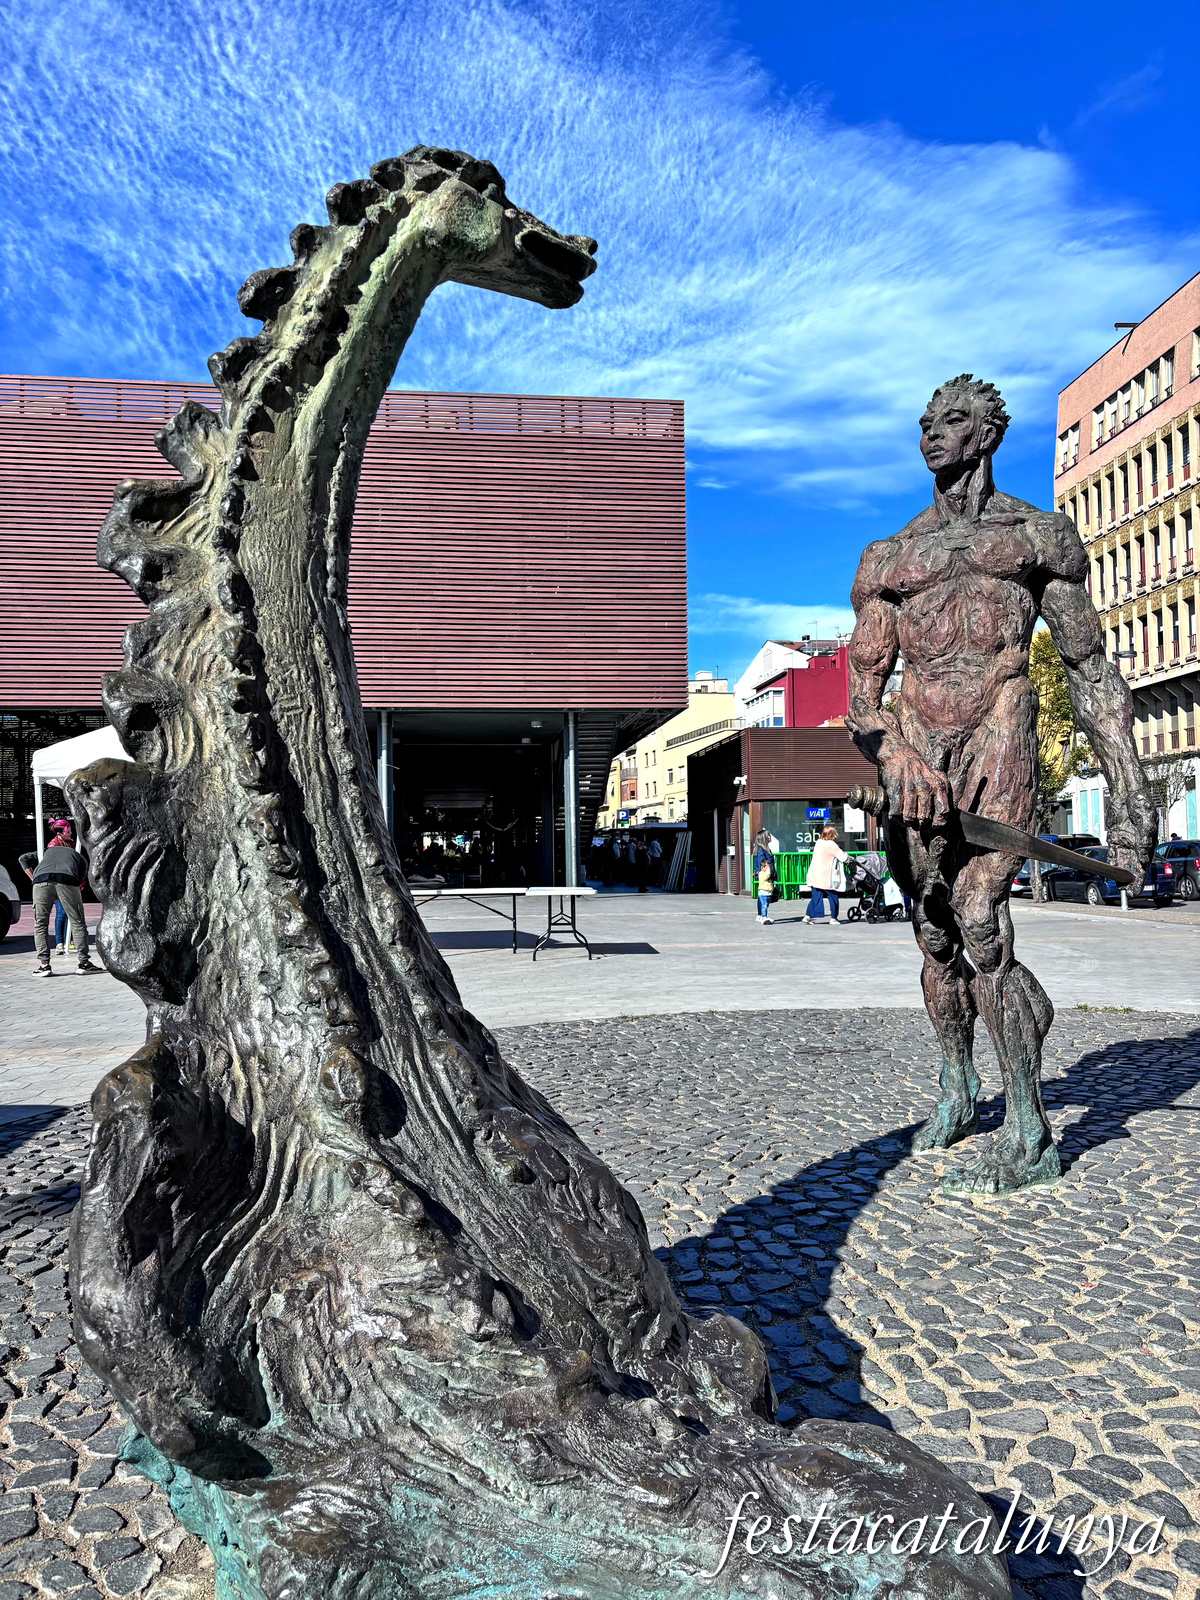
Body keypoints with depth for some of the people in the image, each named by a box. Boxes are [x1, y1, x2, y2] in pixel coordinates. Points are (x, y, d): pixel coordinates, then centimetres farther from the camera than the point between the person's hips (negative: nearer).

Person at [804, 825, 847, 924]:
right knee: (833, 896, 6)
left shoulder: (818, 842, 11)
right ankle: (833, 918, 8)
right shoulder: (831, 844, -10)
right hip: (826, 876, -7)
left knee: (816, 896, 12)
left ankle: (808, 916, 6)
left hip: (814, 875, 7)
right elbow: (842, 857, -10)